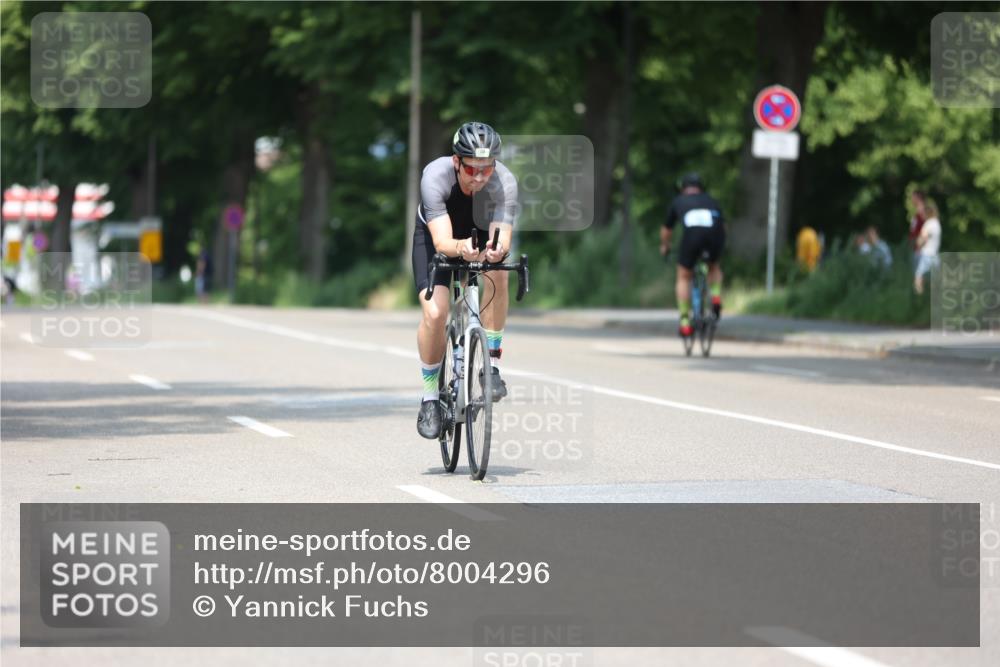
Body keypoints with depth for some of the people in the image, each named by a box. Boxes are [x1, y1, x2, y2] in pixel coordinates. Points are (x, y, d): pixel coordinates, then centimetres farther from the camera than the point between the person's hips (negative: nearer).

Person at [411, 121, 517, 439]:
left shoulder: (505, 182, -33)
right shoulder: (435, 176, -37)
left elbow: (503, 236, -42)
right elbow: (442, 242, -44)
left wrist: (498, 248, -65)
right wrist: (460, 248, -66)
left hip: (482, 231, 1)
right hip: (435, 235, -1)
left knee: (497, 273, -33)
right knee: (434, 314, -21)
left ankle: (492, 364, -18)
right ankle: (429, 398, 0)